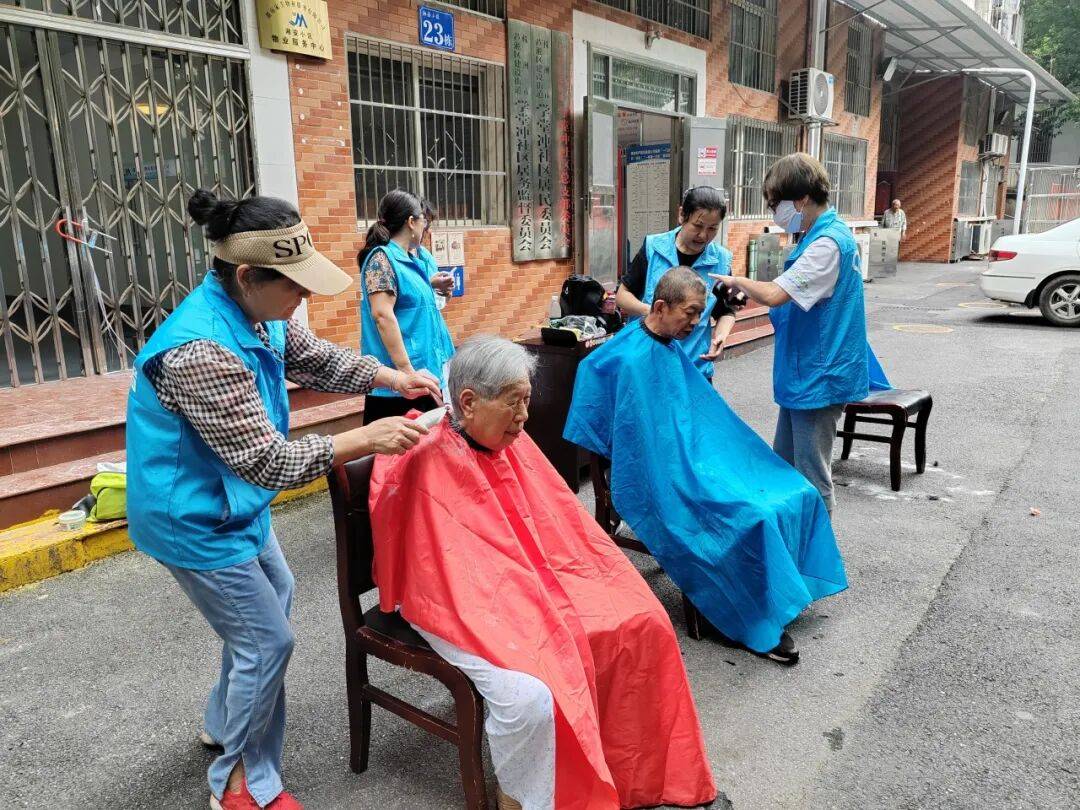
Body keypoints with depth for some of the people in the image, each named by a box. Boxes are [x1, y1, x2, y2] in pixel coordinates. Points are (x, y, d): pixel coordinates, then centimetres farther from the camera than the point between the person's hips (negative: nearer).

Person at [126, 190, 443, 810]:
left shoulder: (256, 311, -7)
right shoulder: (202, 352, -35)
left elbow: (315, 358, 8)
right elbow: (269, 462, -32)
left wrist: (396, 378, -5)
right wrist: (367, 439, -30)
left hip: (234, 497, 10)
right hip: (196, 519, -10)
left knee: (272, 595, 25)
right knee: (267, 641, 1)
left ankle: (224, 724, 48)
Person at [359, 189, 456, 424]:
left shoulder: (417, 256, 13)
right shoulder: (382, 258, -12)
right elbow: (382, 315, -22)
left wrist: (431, 285, 9)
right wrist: (406, 370, -26)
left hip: (426, 369, 9)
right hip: (398, 378, -9)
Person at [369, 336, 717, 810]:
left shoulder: (513, 444, 3)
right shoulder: (429, 465, -19)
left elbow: (564, 529, 8)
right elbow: (452, 576, -21)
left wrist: (620, 592, 2)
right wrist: (530, 623, -24)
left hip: (531, 581, 7)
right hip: (462, 603, -7)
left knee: (641, 626, -4)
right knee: (530, 694, -30)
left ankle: (632, 771, 14)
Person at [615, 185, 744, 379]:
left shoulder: (721, 261, 1)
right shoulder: (653, 248, -4)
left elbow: (726, 312, 11)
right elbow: (622, 295, 1)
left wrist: (720, 337, -11)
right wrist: (649, 311, -18)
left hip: (695, 366, 1)